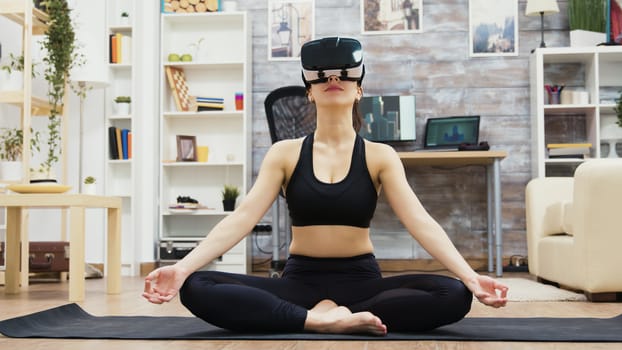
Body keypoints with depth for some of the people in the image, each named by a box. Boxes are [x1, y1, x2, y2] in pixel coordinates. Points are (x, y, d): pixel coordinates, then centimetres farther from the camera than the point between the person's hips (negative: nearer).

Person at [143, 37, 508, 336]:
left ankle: (326, 317, -22)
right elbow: (242, 218, -8)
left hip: (361, 280, 0)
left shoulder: (380, 156, 0)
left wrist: (469, 276, -27)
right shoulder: (285, 153, 2)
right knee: (195, 289, -25)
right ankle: (320, 319, -27)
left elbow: (420, 221, -10)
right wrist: (183, 266, -23)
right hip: (300, 280, 0)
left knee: (454, 295, -28)